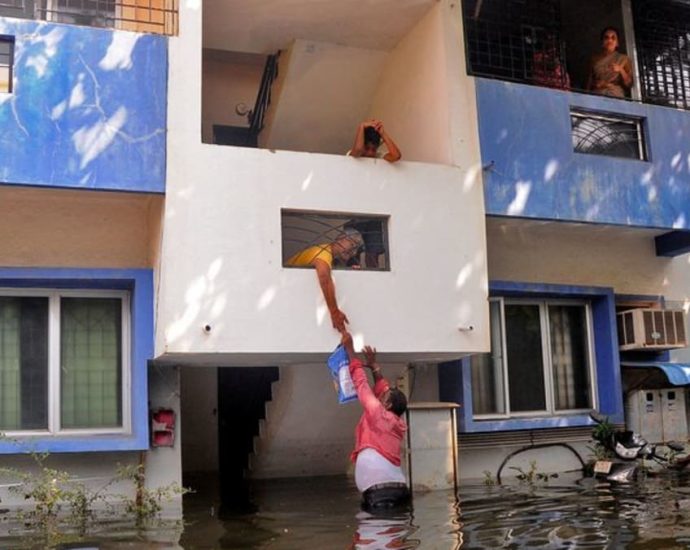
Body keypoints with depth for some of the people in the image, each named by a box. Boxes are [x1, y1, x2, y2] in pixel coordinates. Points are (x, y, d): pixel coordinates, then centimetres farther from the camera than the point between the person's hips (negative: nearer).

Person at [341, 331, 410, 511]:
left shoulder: (379, 414, 1)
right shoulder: (398, 423, 19)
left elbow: (362, 385, 5)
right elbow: (382, 391, 30)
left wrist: (349, 350, 11)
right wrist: (374, 367, 34)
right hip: (396, 488, 8)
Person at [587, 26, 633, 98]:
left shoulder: (624, 59, 14)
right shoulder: (595, 58, 17)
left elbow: (629, 84, 8)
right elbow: (590, 80, 15)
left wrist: (621, 70, -7)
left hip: (616, 96, -1)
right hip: (597, 95, 1)